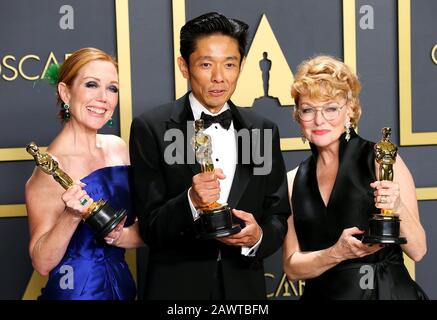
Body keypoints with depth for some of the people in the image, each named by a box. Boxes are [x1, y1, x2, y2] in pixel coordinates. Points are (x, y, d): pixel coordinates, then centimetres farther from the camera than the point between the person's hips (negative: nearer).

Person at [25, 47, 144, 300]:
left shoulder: (118, 148, -1)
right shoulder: (50, 168, -17)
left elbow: (144, 230, 6)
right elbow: (42, 263, -15)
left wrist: (122, 236, -13)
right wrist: (71, 216, -28)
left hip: (122, 286, 6)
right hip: (74, 291, -6)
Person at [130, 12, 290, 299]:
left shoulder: (264, 132, 2)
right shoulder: (151, 129, -9)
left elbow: (279, 217, 4)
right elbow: (150, 228, -11)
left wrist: (259, 236, -16)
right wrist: (191, 201, -28)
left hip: (244, 286, 3)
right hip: (177, 288, -3)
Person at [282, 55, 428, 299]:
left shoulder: (382, 161, -9)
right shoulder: (293, 181, 0)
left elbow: (417, 251, -9)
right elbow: (292, 267, -1)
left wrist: (398, 209, -27)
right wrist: (338, 253, -18)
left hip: (387, 291, -2)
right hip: (321, 293, 3)